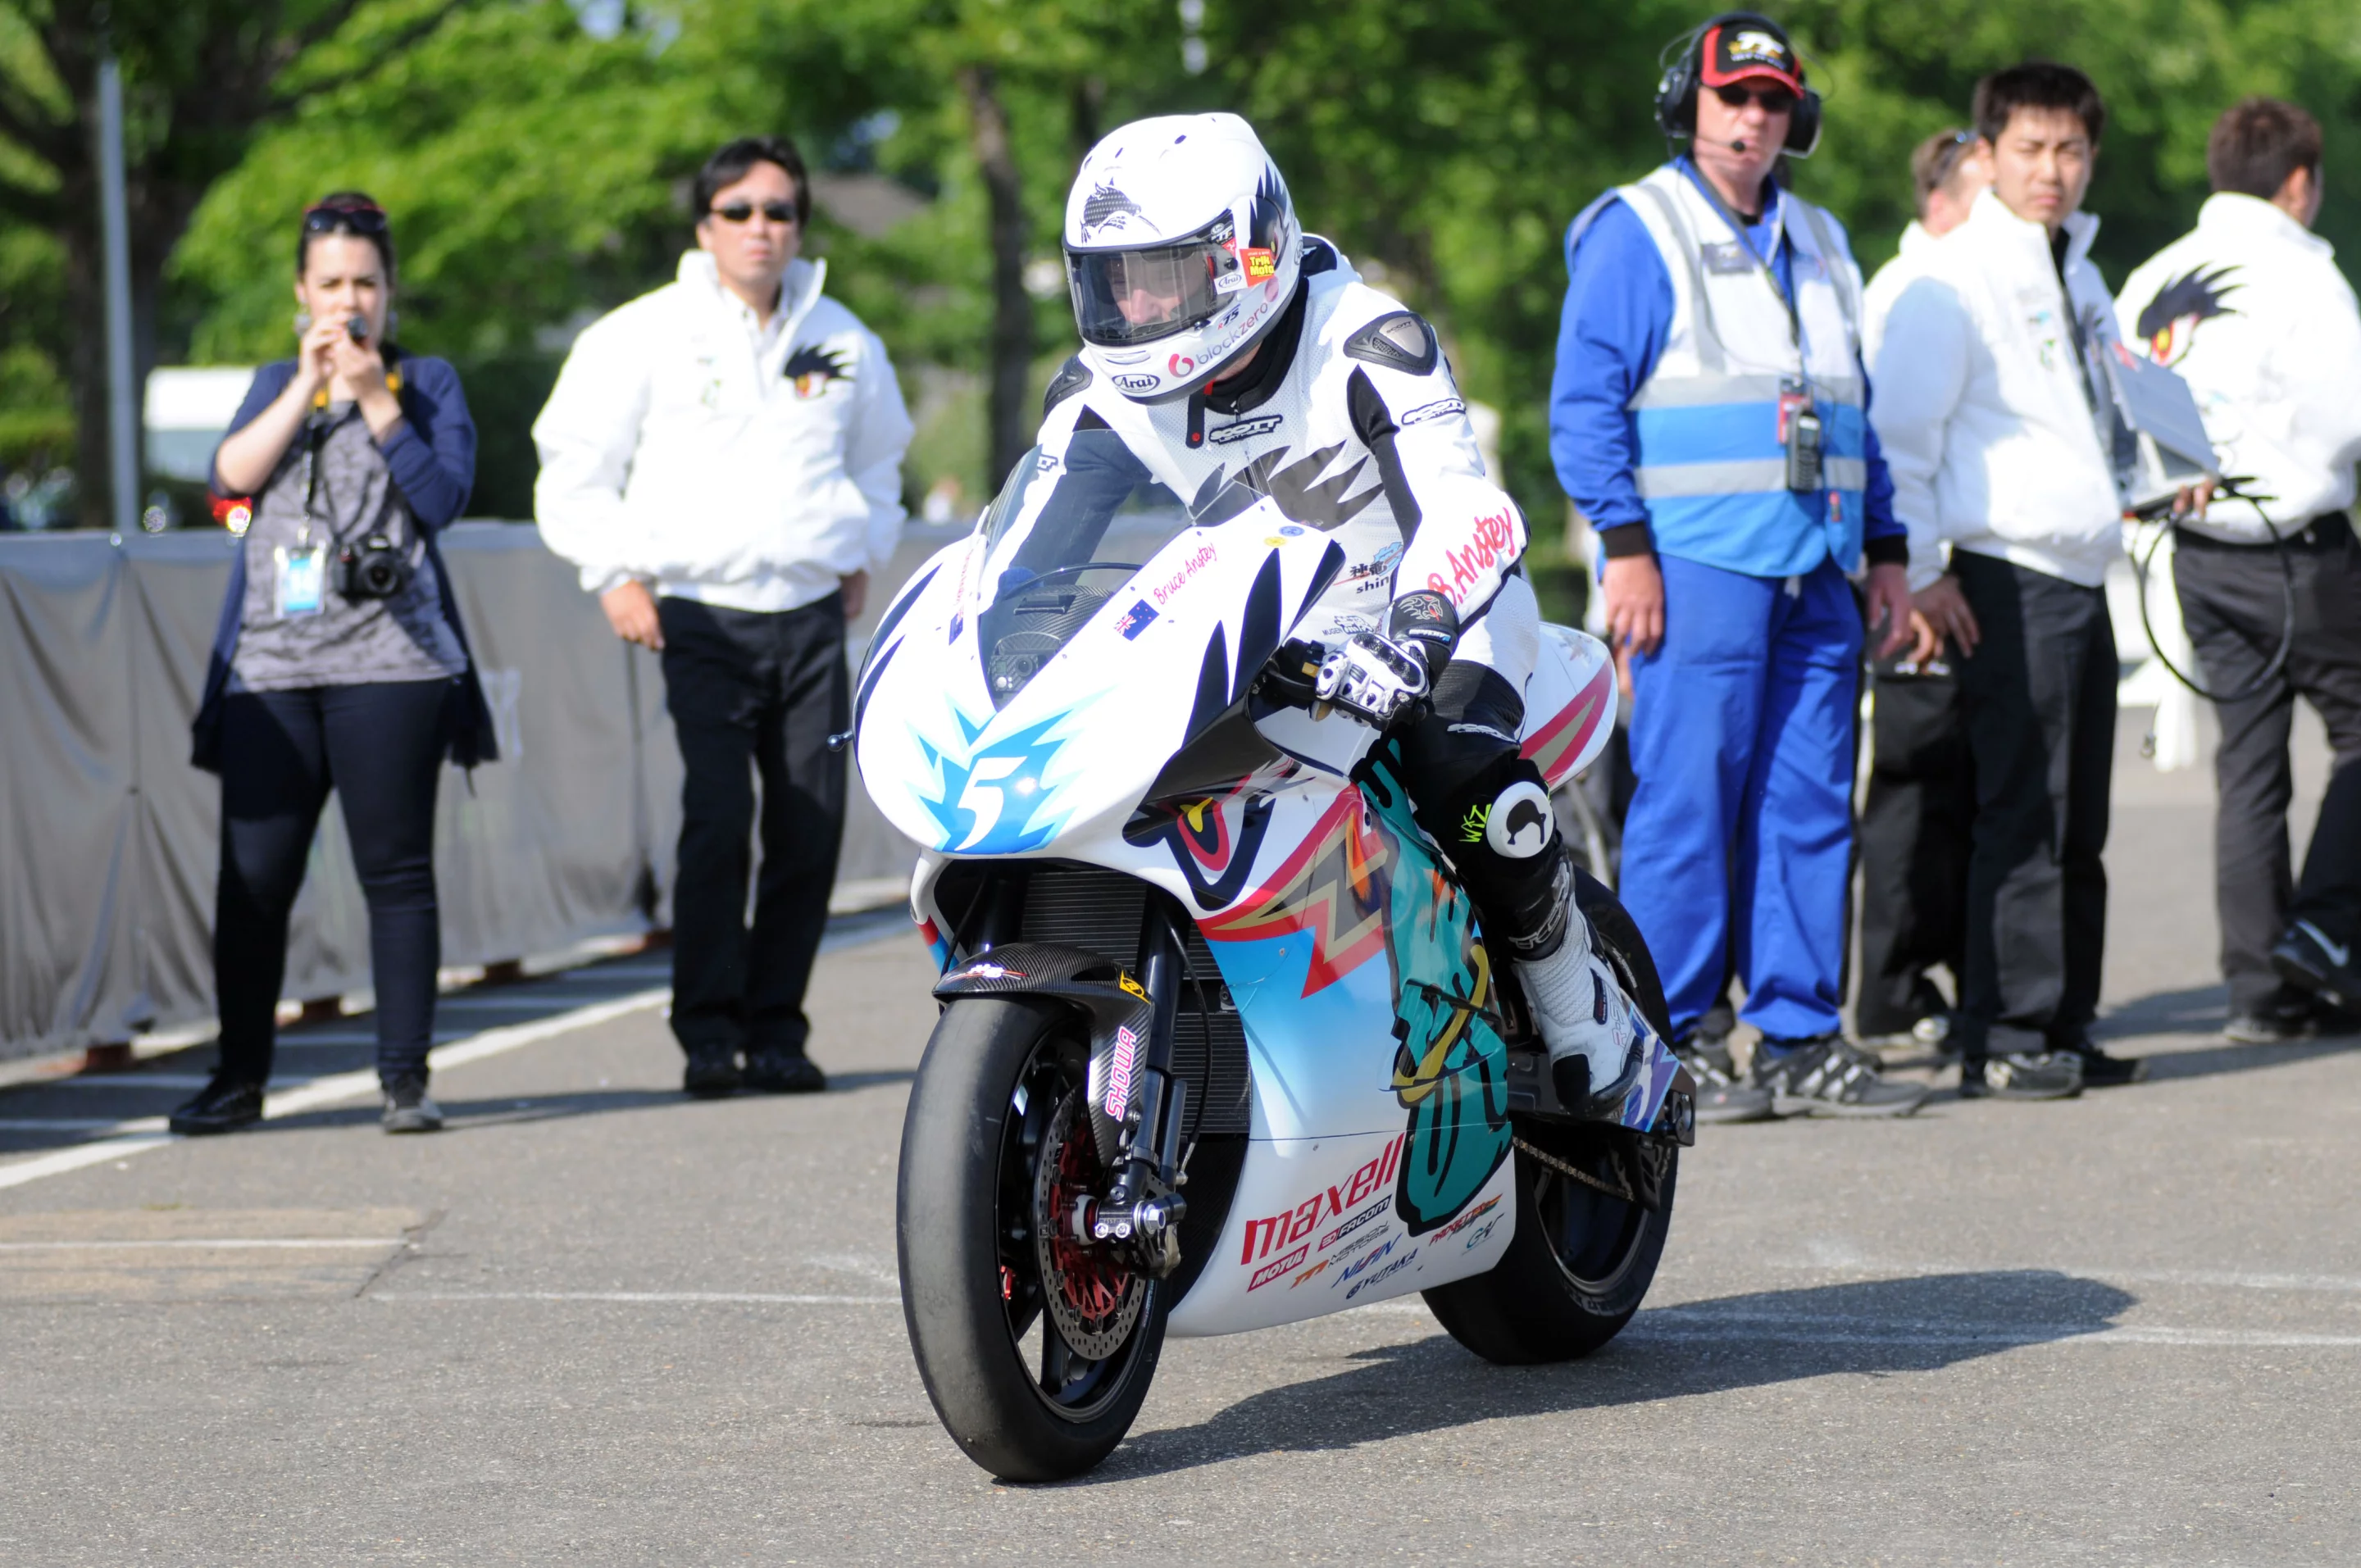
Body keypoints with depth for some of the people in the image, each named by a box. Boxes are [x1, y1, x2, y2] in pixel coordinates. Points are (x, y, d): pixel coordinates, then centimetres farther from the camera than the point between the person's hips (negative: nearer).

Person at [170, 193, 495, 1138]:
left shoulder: (428, 383, 10)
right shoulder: (275, 384, 19)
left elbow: (444, 495, -5)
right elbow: (231, 476, 1)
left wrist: (376, 401, -9)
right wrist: (306, 387, -4)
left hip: (389, 662, -2)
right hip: (269, 667, 2)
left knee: (396, 871, -3)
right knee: (253, 878, -2)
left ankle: (405, 1077, 2)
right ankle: (239, 1080, 7)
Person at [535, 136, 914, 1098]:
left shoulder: (844, 342, 14)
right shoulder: (646, 337, 1)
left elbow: (877, 461, 32)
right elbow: (574, 469, 4)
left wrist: (865, 554, 20)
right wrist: (614, 574, -6)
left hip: (812, 615, 4)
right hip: (701, 614, -4)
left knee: (811, 828, -1)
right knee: (717, 819, -15)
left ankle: (776, 1028, 8)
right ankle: (709, 1032, -10)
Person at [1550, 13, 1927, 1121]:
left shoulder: (1818, 244, 20)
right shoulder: (1633, 233, -1)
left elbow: (1856, 414, 25)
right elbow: (1584, 402, -7)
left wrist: (1885, 550, 18)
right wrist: (1625, 546, -14)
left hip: (1814, 574, 6)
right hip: (1695, 563, -6)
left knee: (1809, 802, 4)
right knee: (1688, 799, -8)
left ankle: (1802, 1039, 9)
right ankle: (1669, 1043, -3)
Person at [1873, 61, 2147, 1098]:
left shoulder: (2079, 274, 18)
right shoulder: (1956, 279, -9)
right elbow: (1898, 432, -12)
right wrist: (1920, 574, -15)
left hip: (2082, 575, 8)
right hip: (2007, 581, -8)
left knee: (2078, 824, 10)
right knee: (2022, 817, -10)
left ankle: (2063, 1029, 16)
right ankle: (2004, 1039, -7)